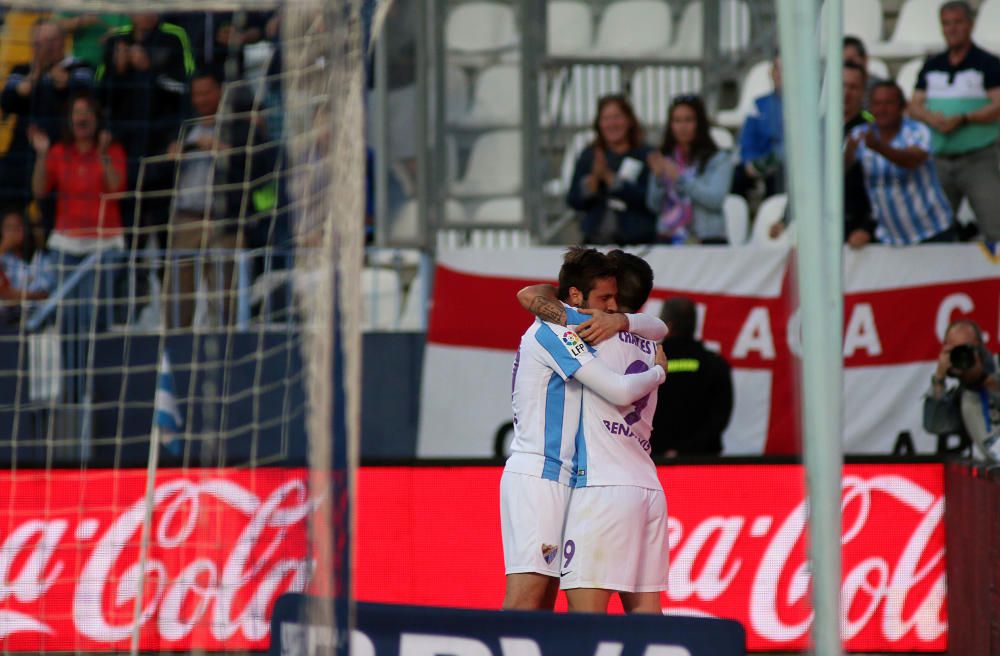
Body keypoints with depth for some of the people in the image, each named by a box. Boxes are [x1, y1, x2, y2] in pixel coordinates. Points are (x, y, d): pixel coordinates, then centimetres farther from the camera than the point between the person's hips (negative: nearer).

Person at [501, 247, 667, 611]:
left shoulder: (562, 334, 19)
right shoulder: (553, 333, -11)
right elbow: (620, 390, -17)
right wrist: (658, 372, 0)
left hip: (558, 479, 10)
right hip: (536, 477, -10)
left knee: (545, 604, 4)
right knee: (526, 595, -18)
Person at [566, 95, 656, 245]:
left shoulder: (645, 155, 0)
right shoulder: (589, 156, 11)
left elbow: (647, 199, -12)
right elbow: (573, 201, 6)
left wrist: (610, 178, -16)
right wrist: (594, 178, -12)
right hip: (596, 241, 3)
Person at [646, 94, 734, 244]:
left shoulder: (719, 160, 4)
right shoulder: (664, 158, 15)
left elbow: (715, 200, -10)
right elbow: (654, 206, 11)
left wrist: (679, 177, -14)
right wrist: (658, 177, -6)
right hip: (668, 240, 3)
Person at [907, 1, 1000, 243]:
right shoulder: (932, 66, 16)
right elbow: (914, 106, 12)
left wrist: (962, 119, -21)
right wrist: (931, 117, -11)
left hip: (978, 160, -5)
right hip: (939, 159, 5)